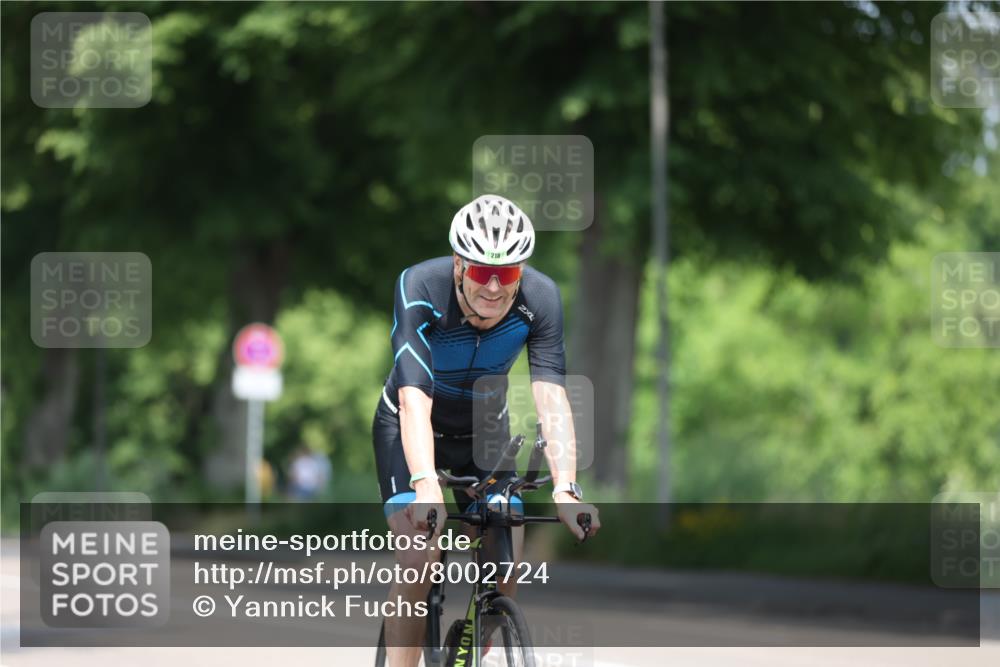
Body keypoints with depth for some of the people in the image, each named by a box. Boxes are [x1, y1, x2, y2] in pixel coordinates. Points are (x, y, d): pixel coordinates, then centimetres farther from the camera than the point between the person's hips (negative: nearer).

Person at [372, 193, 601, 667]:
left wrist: (565, 488, -46)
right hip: (410, 429, -3)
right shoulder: (420, 289, -33)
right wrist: (425, 484, -55)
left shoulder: (539, 298, -26)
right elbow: (415, 399, -41)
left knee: (505, 575, -9)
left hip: (484, 430, 3)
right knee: (419, 562, -23)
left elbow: (551, 397, -32)